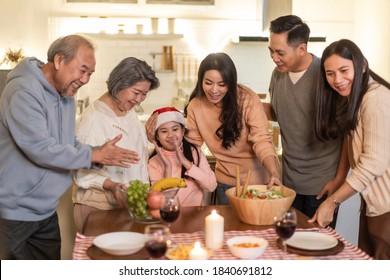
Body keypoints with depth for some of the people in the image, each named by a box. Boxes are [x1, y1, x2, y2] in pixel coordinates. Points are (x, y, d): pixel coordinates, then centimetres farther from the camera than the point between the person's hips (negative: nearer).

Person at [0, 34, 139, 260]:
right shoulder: (24, 92, -20)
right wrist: (93, 155, -20)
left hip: (46, 211, 8)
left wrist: (99, 155, -10)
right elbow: (39, 148, -26)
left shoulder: (66, 96, 9)